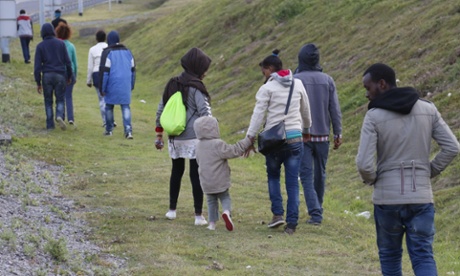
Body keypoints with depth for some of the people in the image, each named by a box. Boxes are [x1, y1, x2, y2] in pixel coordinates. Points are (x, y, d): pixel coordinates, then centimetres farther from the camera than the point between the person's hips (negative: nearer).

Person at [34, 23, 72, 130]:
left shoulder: (40, 46, -1)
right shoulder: (61, 44, 2)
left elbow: (37, 65, -4)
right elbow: (67, 62, 3)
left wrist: (38, 82, 0)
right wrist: (69, 76, 14)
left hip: (47, 76, 0)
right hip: (60, 75, 0)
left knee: (48, 101, 9)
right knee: (60, 99, 7)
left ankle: (50, 124, 7)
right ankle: (59, 116, -20)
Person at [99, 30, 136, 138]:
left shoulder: (107, 52, -6)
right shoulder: (127, 52, 12)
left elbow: (104, 71, -9)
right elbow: (133, 70, 18)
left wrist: (102, 88, -5)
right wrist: (131, 85, 24)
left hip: (112, 85, -4)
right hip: (125, 85, 4)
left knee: (109, 106, 12)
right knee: (126, 107, 2)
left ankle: (109, 129, 18)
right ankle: (128, 130, -12)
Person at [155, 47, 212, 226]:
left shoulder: (172, 85, 8)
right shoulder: (196, 88, -11)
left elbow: (161, 110, 12)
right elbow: (205, 113, -16)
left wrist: (159, 135, 19)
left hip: (175, 138, 6)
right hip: (194, 138, -6)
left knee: (177, 171, 20)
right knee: (196, 174, -1)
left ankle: (172, 210, 27)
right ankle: (199, 215, 0)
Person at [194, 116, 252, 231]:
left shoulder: (199, 145, 5)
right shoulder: (218, 144, -17)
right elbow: (234, 151, -16)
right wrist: (247, 141, -8)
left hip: (206, 182, 5)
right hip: (220, 182, -5)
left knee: (211, 201, 17)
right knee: (225, 198, 11)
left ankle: (212, 223, 13)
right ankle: (227, 212, -18)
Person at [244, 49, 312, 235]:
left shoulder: (267, 89, -7)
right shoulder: (298, 85, 6)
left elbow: (258, 115, -9)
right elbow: (305, 111, 18)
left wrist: (250, 138, -3)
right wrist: (306, 129, 34)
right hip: (295, 138, 3)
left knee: (273, 175, 18)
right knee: (293, 182, 4)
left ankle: (277, 213, 6)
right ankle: (291, 223, 1)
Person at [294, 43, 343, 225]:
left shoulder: (295, 80, -9)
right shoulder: (327, 80, 0)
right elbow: (335, 110, 1)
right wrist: (338, 134, 9)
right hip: (323, 135, 3)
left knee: (307, 175, -2)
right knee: (320, 173, 16)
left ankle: (315, 213, -14)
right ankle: (317, 209, 28)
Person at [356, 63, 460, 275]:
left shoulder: (374, 116, -9)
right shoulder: (428, 109, 2)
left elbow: (364, 163, -16)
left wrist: (371, 179, 6)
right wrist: (430, 171, 10)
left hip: (387, 198, -2)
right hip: (421, 196, 2)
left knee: (390, 256, 16)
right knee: (423, 257, 3)